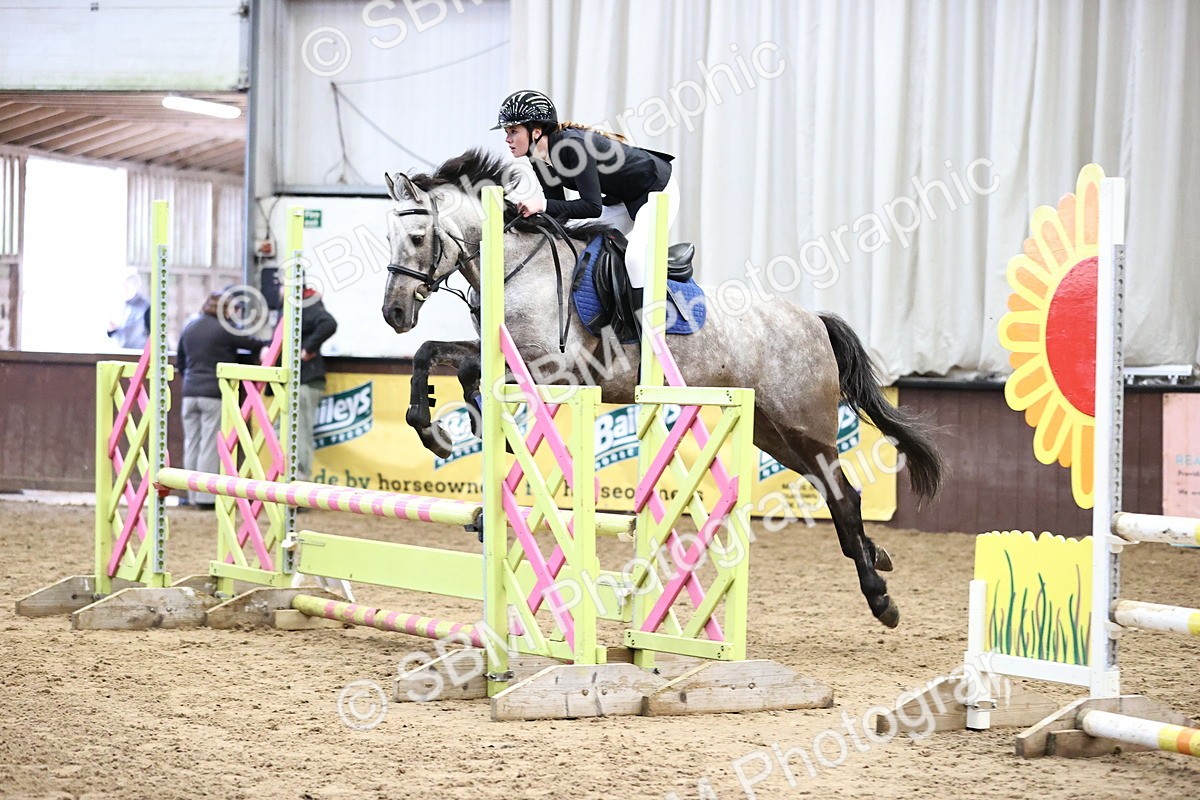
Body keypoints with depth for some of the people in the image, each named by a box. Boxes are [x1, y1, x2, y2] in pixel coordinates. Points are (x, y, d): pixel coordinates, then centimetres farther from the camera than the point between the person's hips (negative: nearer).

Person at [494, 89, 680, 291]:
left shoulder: (572, 145, -33)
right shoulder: (539, 159, -6)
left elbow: (593, 207, -35)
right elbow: (560, 213, -1)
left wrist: (543, 205, -39)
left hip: (658, 188, -9)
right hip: (623, 198, 9)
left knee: (635, 256, -26)